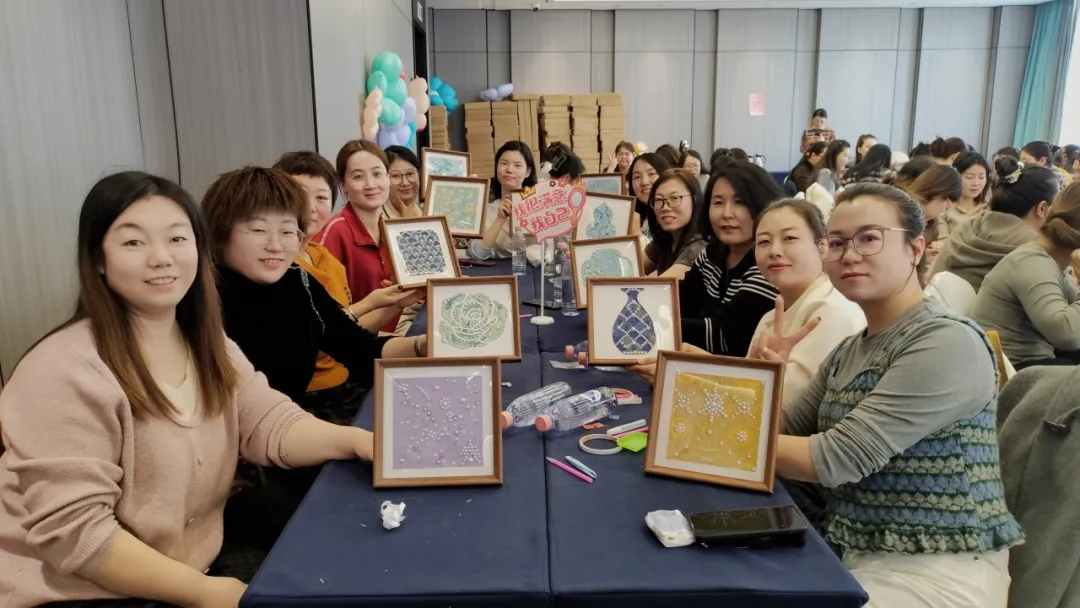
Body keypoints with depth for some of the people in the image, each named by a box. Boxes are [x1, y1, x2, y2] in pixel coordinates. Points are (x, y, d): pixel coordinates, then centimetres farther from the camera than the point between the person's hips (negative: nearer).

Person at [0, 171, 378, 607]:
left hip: (199, 565, 7)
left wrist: (356, 441, -23)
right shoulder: (65, 372, -20)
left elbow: (271, 424, -5)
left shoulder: (209, 348, 5)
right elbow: (71, 530, -22)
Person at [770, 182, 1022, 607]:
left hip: (936, 572, -7)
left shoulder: (948, 344, -18)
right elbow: (786, 433, 8)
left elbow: (837, 458, -23)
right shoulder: (850, 349, 9)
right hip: (856, 555, 7)